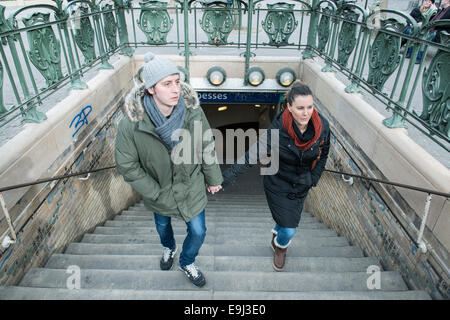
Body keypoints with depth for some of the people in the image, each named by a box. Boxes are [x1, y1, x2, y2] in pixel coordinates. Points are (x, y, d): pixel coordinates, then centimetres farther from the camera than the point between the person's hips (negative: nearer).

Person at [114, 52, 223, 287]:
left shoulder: (193, 112, -24)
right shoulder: (130, 126, -31)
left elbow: (206, 148, -8)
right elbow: (127, 166, -17)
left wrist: (213, 178, 3)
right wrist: (157, 193, -15)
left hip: (191, 186, 1)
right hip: (159, 190, 0)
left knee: (198, 232, 14)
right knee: (162, 225, 30)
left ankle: (187, 262, 50)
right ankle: (168, 248, 68)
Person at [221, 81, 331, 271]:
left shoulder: (322, 126, -17)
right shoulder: (278, 129, -29)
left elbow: (323, 154, 3)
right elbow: (252, 155, -29)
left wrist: (313, 179, -1)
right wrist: (227, 177, -34)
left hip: (301, 186, 4)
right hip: (278, 185, -3)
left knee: (290, 221, 21)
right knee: (289, 230, 3)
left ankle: (277, 239, 59)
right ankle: (281, 245, 44)